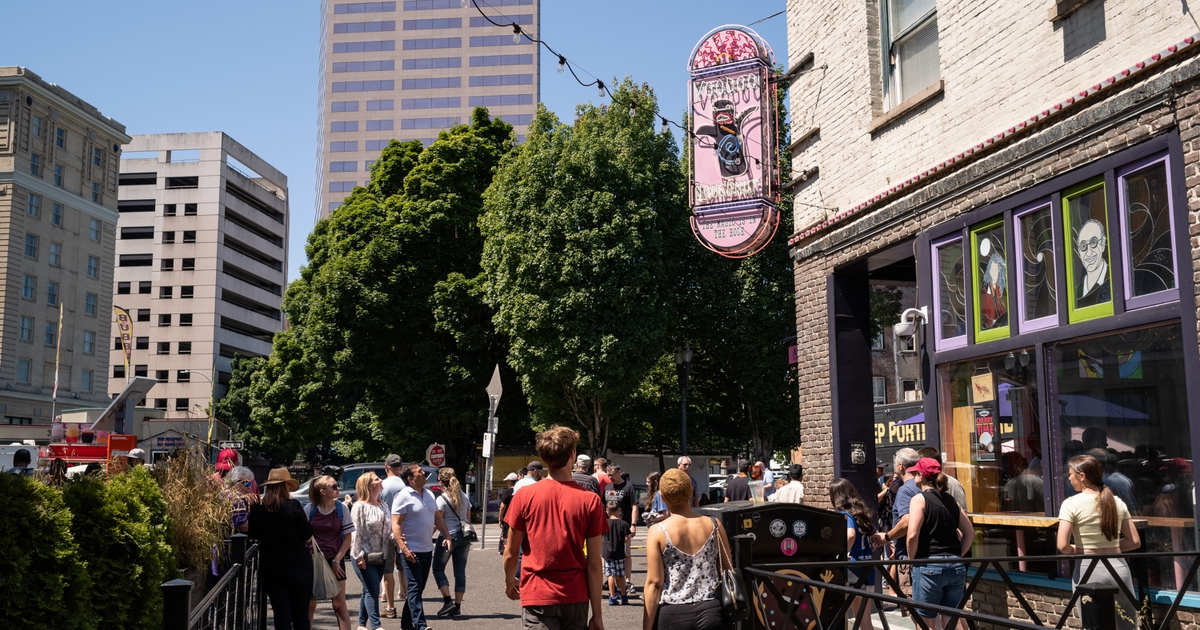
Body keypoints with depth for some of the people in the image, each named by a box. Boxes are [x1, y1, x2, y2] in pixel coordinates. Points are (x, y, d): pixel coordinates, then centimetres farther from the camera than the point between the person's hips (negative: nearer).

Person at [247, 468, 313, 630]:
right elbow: (307, 535, -7)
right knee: (301, 616, 9)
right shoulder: (293, 506, -13)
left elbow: (253, 534, 13)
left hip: (271, 570, 2)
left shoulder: (256, 509, -3)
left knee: (281, 616, 6)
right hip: (299, 567, -2)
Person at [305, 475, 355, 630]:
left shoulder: (342, 509, -3)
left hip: (335, 561, 0)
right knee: (310, 604, 7)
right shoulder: (309, 509, -4)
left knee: (340, 604, 0)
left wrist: (337, 561, -6)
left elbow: (348, 538, 0)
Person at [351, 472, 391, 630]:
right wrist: (358, 555, -18)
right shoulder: (360, 506, -9)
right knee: (372, 590, -12)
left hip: (380, 557, 7)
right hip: (364, 557, -7)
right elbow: (356, 533, -13)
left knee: (369, 591, 11)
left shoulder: (383, 507, 13)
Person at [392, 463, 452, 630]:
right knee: (415, 588, -8)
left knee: (418, 588, 13)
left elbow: (438, 518, 19)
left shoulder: (429, 495, 12)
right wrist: (404, 548, -24)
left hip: (427, 550, 8)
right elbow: (395, 524, -16)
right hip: (411, 551, -8)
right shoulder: (403, 497, -11)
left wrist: (446, 536, 6)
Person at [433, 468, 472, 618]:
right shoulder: (464, 496, 10)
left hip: (448, 536, -6)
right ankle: (457, 606, 8)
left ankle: (447, 600, -6)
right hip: (464, 537, 6)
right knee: (460, 571, 8)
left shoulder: (442, 499, -8)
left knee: (438, 568, 7)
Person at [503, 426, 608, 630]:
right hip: (576, 598, 1)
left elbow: (511, 552, 3)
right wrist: (597, 613, 0)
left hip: (537, 597, -1)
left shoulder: (524, 496, -6)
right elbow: (594, 564, -6)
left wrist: (509, 581, 23)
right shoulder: (590, 501, -7)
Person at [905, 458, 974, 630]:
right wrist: (956, 556, 14)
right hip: (956, 567, 6)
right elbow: (970, 533, 13)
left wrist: (912, 559, -2)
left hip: (929, 566, -6)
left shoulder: (919, 499, -6)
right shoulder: (951, 500, 13)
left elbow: (913, 535, -16)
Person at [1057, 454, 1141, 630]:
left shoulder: (1072, 503, -8)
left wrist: (1077, 550, 5)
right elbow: (1134, 541, 9)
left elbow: (1063, 546, -15)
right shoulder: (1117, 502, 5)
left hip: (1088, 569, -4)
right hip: (1118, 567, 4)